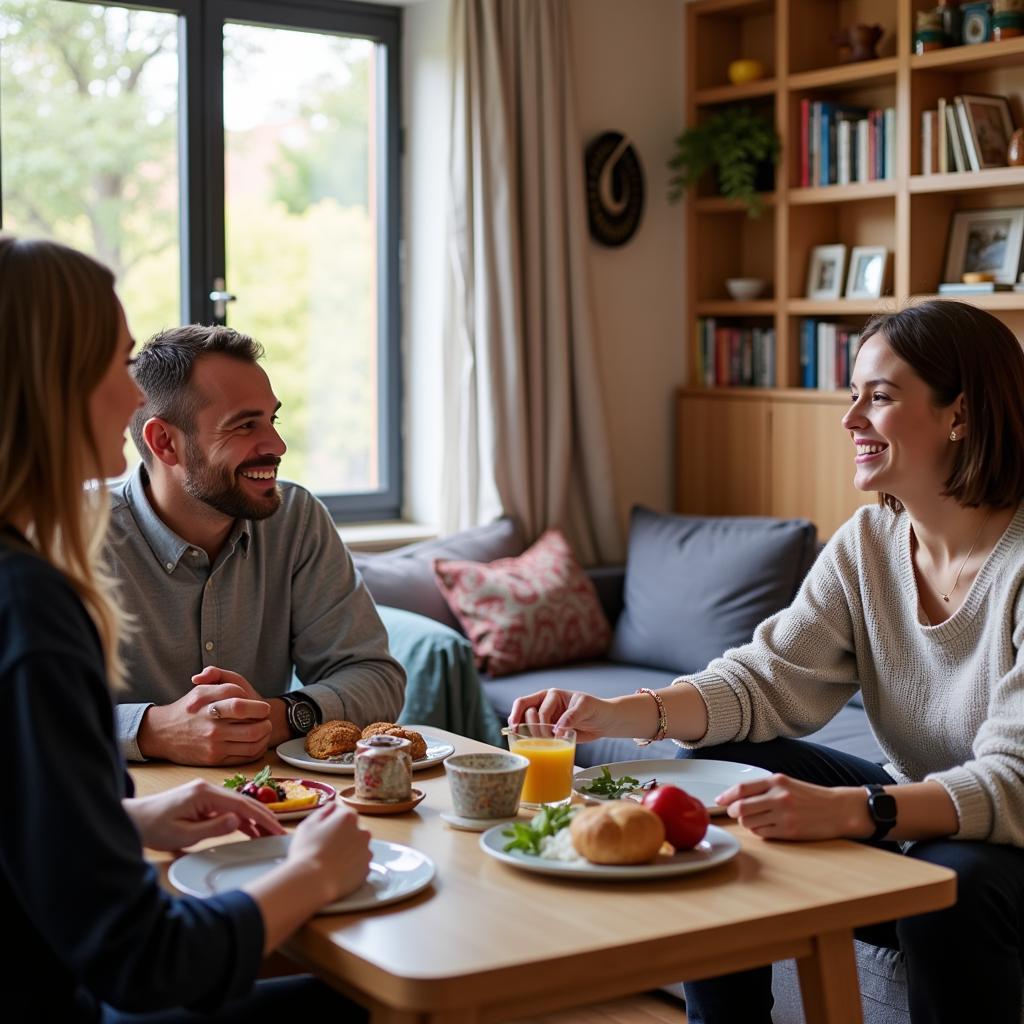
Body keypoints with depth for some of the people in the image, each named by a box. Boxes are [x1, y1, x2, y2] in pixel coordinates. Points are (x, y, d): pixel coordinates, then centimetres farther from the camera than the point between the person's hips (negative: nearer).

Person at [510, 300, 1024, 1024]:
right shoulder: (867, 543, -1)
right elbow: (769, 680, -7)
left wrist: (847, 810, -44)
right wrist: (623, 713, -23)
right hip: (911, 812, 7)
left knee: (952, 883, -37)